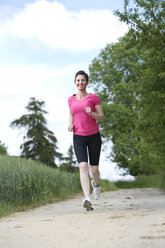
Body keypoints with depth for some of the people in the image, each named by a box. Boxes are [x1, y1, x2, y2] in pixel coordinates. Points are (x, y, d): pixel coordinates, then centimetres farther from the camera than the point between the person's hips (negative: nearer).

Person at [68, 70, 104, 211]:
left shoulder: (93, 98, -1)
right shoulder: (71, 99, 8)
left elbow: (102, 118, -2)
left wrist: (91, 113, -22)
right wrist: (70, 124, 2)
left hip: (94, 136, -1)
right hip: (78, 137, 1)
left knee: (94, 168, 6)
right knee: (83, 166, -19)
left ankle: (96, 184, 42)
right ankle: (87, 199, -24)